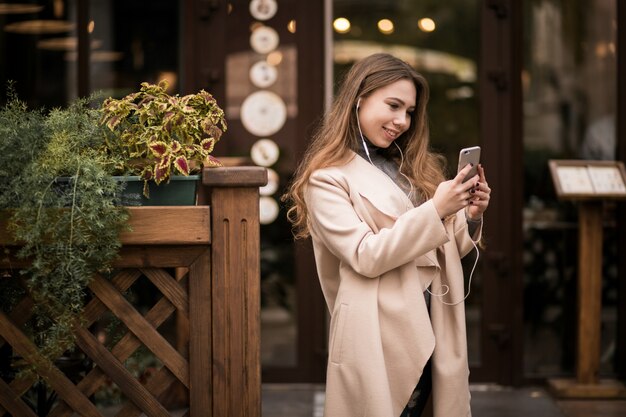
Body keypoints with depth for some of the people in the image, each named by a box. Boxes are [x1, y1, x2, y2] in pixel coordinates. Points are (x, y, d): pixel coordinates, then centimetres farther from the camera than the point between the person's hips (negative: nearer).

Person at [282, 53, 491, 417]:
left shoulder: (412, 166, 16)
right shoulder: (327, 178, -5)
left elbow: (443, 249, 16)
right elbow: (365, 256, -16)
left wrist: (470, 217, -4)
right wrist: (435, 210, -19)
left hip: (432, 331, 6)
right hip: (378, 338, -6)